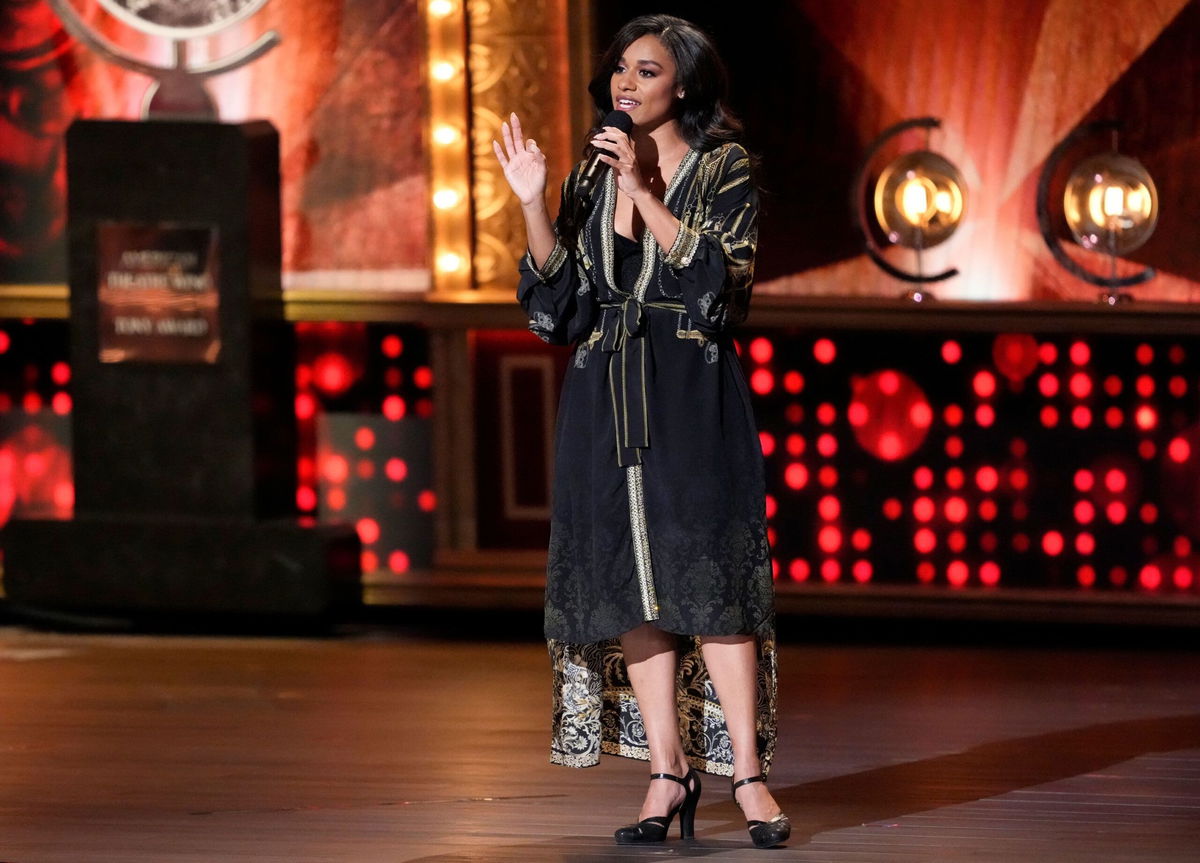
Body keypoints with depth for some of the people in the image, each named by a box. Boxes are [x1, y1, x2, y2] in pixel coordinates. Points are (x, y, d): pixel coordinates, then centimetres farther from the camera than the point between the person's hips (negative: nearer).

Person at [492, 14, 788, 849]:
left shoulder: (724, 171, 1)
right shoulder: (591, 179, 13)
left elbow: (719, 279, -14)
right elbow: (558, 307, 7)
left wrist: (643, 192, -16)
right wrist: (533, 205, -3)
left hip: (692, 399, -4)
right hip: (606, 402, 4)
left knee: (707, 575, -11)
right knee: (632, 585, 1)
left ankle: (747, 772, -10)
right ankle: (669, 771, 5)